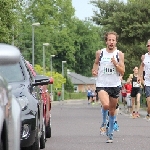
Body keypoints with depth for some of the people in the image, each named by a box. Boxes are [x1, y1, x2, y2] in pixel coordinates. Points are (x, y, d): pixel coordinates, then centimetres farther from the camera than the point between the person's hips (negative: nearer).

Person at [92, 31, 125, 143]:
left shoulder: (119, 54, -1)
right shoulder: (100, 53, 0)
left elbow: (122, 72, -3)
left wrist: (115, 63, -18)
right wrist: (94, 70, 4)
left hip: (115, 85, 2)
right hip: (102, 84, -1)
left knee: (112, 111, 10)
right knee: (106, 105, -26)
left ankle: (110, 133, 26)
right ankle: (104, 121, 5)